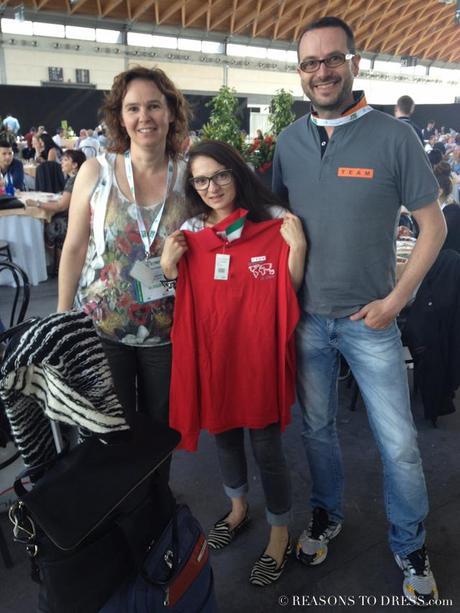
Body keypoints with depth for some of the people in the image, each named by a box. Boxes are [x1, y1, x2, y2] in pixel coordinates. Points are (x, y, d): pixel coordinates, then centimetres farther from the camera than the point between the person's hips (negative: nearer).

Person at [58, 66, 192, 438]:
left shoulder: (190, 175, -4)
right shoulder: (95, 172, -5)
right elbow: (74, 248, 0)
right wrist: (63, 320, 1)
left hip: (166, 330, 1)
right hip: (101, 327, 0)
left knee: (160, 426, 17)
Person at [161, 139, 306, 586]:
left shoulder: (273, 221, -8)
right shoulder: (189, 232, 2)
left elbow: (290, 291, -5)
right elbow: (182, 301, 8)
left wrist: (297, 247, -19)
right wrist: (168, 266, -9)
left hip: (259, 351, -4)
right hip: (211, 352, 4)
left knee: (266, 446, 5)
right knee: (223, 434, 21)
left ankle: (279, 535, 30)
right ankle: (238, 509, 48)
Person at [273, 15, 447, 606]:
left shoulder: (394, 136, -8)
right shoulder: (288, 141, 2)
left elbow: (433, 225, -4)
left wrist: (394, 301, -11)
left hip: (369, 319, -2)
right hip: (305, 316, 3)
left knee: (399, 444, 6)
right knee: (317, 428, 18)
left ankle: (410, 548, 32)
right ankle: (326, 513, 43)